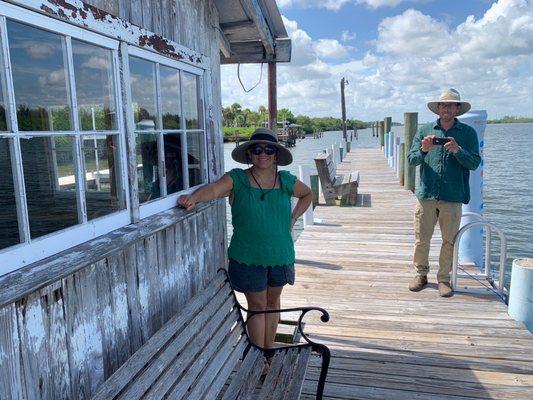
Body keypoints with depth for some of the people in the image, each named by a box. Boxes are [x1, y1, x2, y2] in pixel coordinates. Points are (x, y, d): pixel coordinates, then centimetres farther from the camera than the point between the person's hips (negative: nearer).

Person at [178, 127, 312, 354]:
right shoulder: (237, 179, -9)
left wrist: (293, 218, 6)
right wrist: (193, 198, -50)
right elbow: (214, 189, -29)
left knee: (273, 302, 18)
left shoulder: (286, 181, 0)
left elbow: (307, 194, 19)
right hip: (247, 257, -3)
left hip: (280, 256, 3)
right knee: (257, 306, 8)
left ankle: (270, 351, 36)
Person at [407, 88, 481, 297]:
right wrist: (423, 150, -16)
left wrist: (458, 151, -18)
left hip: (453, 196, 0)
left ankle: (444, 278, 19)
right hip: (426, 194, 1)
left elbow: (474, 163, -1)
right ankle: (421, 274, 22)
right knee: (421, 239, 5)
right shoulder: (425, 131, 9)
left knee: (449, 240, 5)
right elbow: (411, 159, 4)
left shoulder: (468, 133, 6)